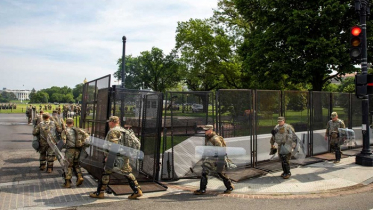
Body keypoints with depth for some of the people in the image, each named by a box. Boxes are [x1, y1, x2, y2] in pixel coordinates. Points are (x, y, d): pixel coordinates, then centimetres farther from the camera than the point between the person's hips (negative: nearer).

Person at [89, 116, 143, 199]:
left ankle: (99, 193, 13)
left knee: (105, 173, 5)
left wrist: (108, 156, -16)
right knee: (128, 173, 10)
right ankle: (137, 191, 7)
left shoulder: (113, 131, -10)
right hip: (125, 156, 8)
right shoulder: (124, 131, 16)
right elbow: (126, 144, 20)